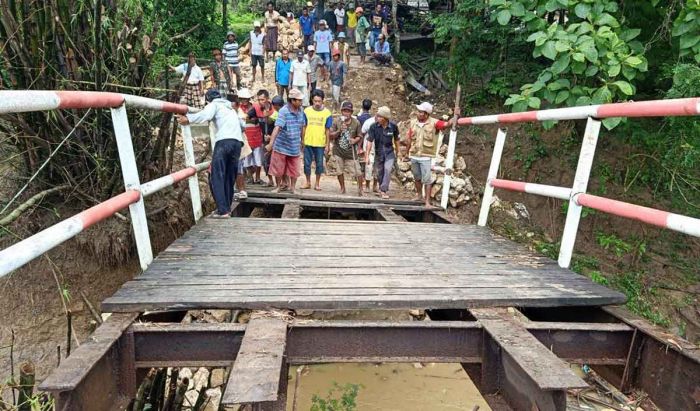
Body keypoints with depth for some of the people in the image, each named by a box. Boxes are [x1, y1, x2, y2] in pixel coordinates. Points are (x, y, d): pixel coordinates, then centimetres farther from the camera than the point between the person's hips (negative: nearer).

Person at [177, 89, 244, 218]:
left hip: (224, 141, -6)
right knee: (230, 177, 12)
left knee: (217, 177, -6)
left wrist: (188, 119, -19)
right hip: (237, 142, 6)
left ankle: (223, 210, -15)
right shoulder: (230, 108, 34)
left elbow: (206, 115, -11)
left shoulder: (214, 104, 13)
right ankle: (227, 208, 13)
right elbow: (241, 124, 49)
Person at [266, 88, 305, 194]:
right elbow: (277, 127, -27)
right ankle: (279, 186, 29)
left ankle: (292, 188, 24)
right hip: (281, 146, -4)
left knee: (294, 169, 9)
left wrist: (301, 141, 21)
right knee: (278, 169, 9)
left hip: (294, 146, 4)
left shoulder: (300, 111, 1)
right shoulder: (284, 111, -17)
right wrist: (271, 143, -36)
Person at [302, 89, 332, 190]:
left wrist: (327, 145, -2)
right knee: (307, 163, 8)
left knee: (319, 164, 8)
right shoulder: (307, 111, -2)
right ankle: (308, 183, 23)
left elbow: (327, 130, -1)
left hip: (320, 143, -1)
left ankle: (317, 184, 22)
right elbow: (304, 127, 4)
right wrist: (302, 141, 4)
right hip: (308, 142, 1)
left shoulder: (327, 113, -4)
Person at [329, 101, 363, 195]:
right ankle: (342, 188, 29)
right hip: (338, 151, 1)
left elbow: (359, 136, 6)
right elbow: (331, 136, -4)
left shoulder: (356, 122, -4)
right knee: (339, 171, 10)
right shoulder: (336, 121, -5)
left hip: (351, 151, -1)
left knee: (357, 172, -3)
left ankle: (360, 190, 14)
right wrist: (339, 131, -20)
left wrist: (355, 140, -16)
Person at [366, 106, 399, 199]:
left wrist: (397, 152, 14)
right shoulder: (374, 127, -15)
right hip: (378, 153, 1)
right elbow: (370, 141, -13)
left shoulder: (393, 127, -12)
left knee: (387, 169, -19)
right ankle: (381, 188, 36)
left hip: (389, 153, -1)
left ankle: (384, 190, -12)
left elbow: (396, 140, 3)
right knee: (379, 172, 12)